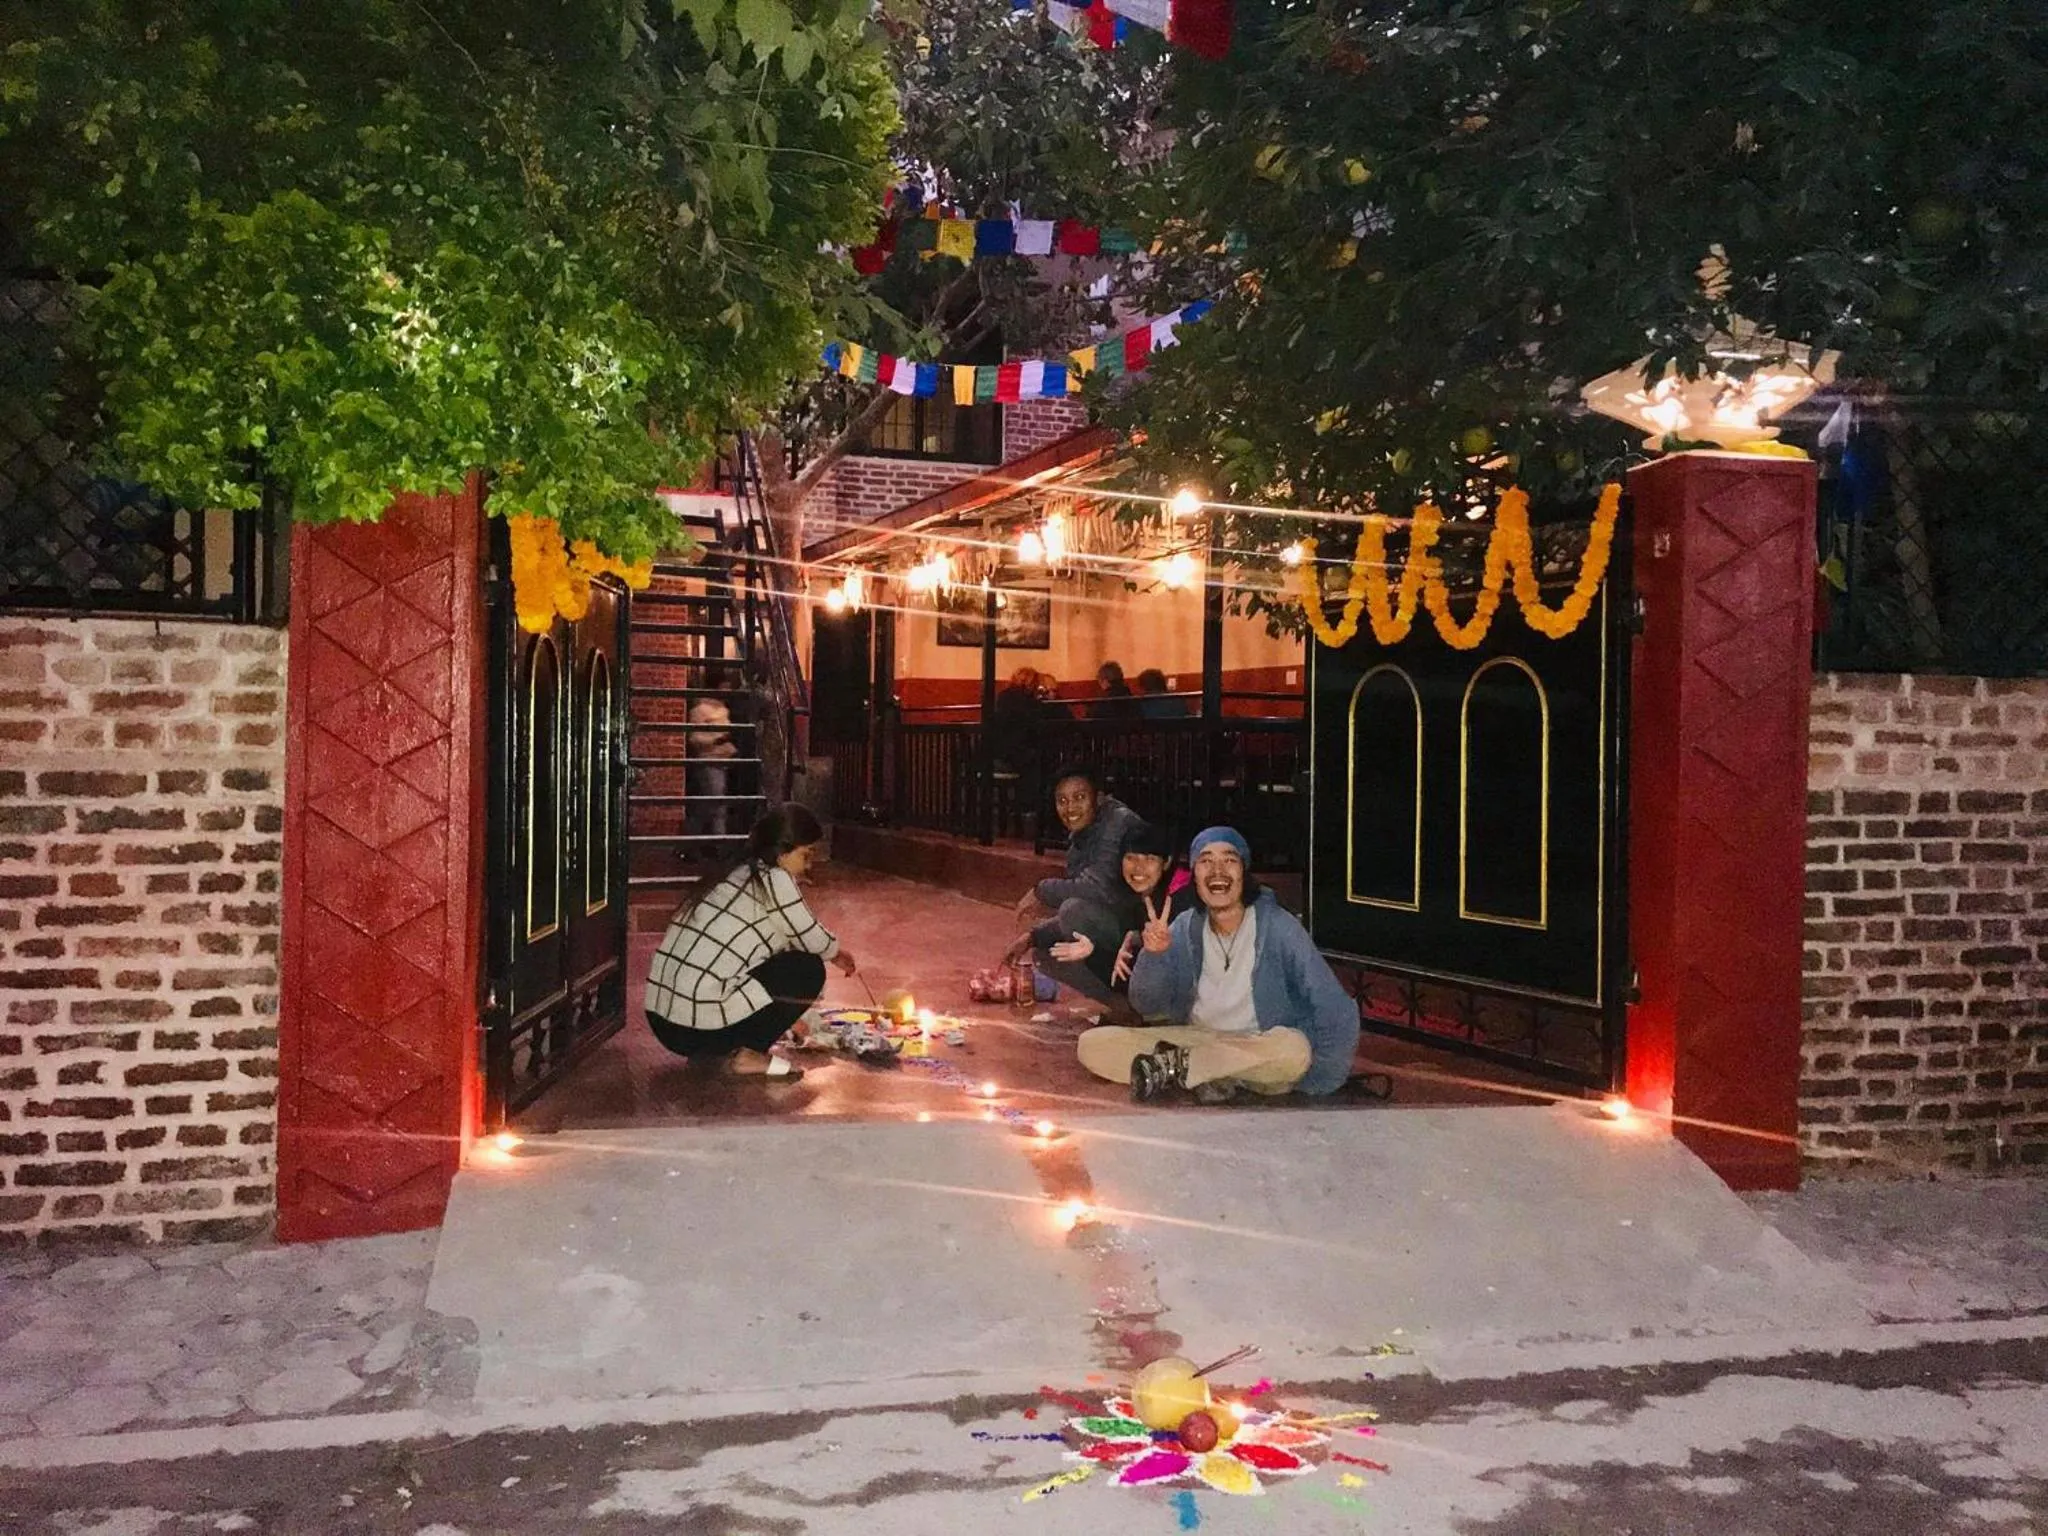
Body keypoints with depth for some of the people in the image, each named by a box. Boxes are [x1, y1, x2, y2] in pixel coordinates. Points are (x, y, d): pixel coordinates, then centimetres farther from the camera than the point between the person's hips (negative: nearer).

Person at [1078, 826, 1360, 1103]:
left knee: (1294, 1049, -38)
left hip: (1256, 1051, -2)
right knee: (1093, 1044, -15)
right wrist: (1153, 954, -21)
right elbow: (1148, 1006, -3)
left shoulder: (1277, 926, -12)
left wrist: (1319, 1080, -18)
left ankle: (1177, 1066, -19)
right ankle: (1208, 1076, -20)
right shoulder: (1184, 929, -1)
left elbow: (1336, 1010, -13)